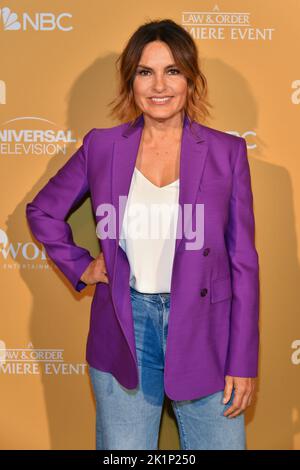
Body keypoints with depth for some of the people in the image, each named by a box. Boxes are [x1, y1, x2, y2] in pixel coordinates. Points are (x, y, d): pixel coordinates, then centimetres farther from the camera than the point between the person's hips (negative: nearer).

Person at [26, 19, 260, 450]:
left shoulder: (226, 152, -2)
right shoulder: (102, 146, 1)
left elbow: (243, 261, -2)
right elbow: (43, 210, 15)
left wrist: (243, 361, -3)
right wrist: (79, 266, 2)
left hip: (204, 334, 0)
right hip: (125, 331, 1)